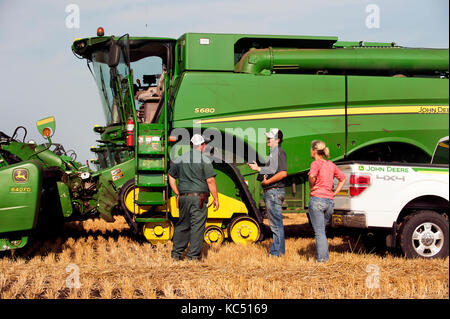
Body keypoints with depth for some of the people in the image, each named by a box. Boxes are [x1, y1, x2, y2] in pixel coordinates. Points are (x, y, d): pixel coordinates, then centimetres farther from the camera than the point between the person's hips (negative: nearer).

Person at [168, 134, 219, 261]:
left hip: (183, 197, 5)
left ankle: (176, 253, 18)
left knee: (182, 225, 14)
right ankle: (193, 255, 0)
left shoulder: (180, 159, 10)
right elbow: (210, 181, -11)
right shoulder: (205, 160, -6)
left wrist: (177, 194, 21)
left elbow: (171, 177, 15)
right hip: (199, 197, -5)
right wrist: (216, 199, -4)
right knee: (197, 226, 0)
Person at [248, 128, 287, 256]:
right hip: (269, 192, 11)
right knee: (274, 223, 14)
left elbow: (283, 173, -23)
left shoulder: (279, 152, -13)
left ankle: (277, 252, -2)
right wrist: (258, 168, 21)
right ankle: (275, 250, 21)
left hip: (274, 192, -11)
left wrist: (268, 181, -19)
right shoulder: (273, 153, 18)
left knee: (276, 223, -6)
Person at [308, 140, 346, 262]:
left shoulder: (316, 163, -7)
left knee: (319, 231, -1)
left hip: (317, 199, -6)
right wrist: (334, 193, 15)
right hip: (330, 201, 6)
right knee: (322, 229, 19)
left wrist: (311, 187, -10)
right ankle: (325, 256, 20)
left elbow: (312, 175, -28)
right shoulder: (331, 165, 14)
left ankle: (321, 258, -1)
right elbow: (343, 179, 21)